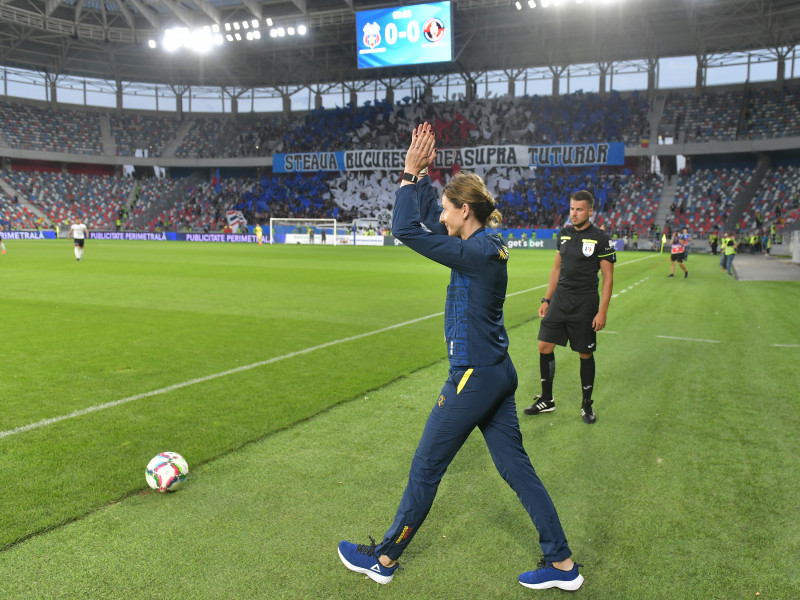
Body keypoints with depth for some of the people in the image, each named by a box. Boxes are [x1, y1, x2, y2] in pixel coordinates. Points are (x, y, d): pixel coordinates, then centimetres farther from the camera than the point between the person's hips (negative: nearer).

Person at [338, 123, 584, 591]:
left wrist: (411, 174, -14)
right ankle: (562, 564, 25)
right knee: (518, 468, 15)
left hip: (475, 377, -9)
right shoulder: (488, 244, 7)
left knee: (425, 470, 6)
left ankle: (384, 559, 24)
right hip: (499, 372, 10)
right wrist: (422, 175, 12)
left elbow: (407, 230, -23)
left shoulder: (477, 252, -20)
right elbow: (426, 220, 19)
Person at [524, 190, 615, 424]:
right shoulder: (564, 234, 8)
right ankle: (546, 400, 18)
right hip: (559, 300, 5)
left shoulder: (601, 239, -8)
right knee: (544, 346, 2)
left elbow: (608, 277, -7)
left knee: (585, 354, 4)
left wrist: (602, 311, -13)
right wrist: (546, 299, 12)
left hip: (585, 305, -5)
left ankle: (587, 405, 22)